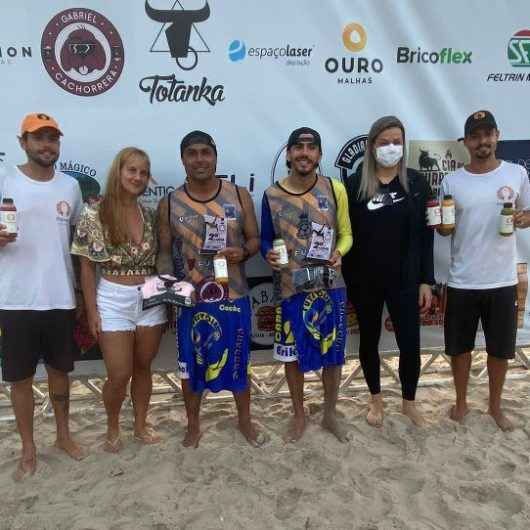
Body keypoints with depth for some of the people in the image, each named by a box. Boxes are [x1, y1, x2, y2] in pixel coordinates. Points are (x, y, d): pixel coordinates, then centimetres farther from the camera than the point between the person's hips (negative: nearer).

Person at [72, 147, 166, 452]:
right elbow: (87, 266, -5)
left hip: (151, 299, 4)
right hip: (113, 300, -3)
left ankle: (141, 425, 34)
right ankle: (113, 428, 29)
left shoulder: (150, 215, 3)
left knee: (144, 367, 15)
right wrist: (92, 310, -7)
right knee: (119, 375, 2)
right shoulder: (95, 214, -8)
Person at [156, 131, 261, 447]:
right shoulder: (170, 204, -1)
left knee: (238, 362, 14)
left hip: (234, 297, 0)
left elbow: (255, 239, 3)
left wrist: (243, 252, -18)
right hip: (191, 300, 0)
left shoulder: (239, 195, -1)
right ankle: (194, 426, 35)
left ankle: (245, 421, 37)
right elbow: (165, 251, 3)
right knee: (192, 365, 14)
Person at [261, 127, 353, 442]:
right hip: (290, 288, 0)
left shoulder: (335, 189, -3)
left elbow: (346, 233, 4)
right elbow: (266, 239, 4)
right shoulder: (272, 195, -4)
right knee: (293, 354, 12)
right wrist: (269, 254, -18)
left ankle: (330, 414, 34)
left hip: (330, 286, 1)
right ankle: (300, 415, 35)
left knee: (333, 353, 11)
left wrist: (339, 252, -17)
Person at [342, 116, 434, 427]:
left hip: (405, 279, 0)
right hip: (364, 280, 0)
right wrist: (346, 279, -5)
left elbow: (425, 235, 1)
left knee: (410, 344, 3)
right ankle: (376, 400, 35)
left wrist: (426, 280, -2)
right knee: (369, 340, 14)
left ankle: (409, 402, 29)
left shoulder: (417, 183, 0)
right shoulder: (355, 185, -4)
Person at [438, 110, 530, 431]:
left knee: (500, 349, 13)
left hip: (503, 281, 0)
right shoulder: (452, 181, -1)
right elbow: (445, 229, 6)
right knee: (460, 347, 12)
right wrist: (439, 223, -17)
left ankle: (495, 406, 35)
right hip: (462, 282, 0)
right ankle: (461, 402, 33)